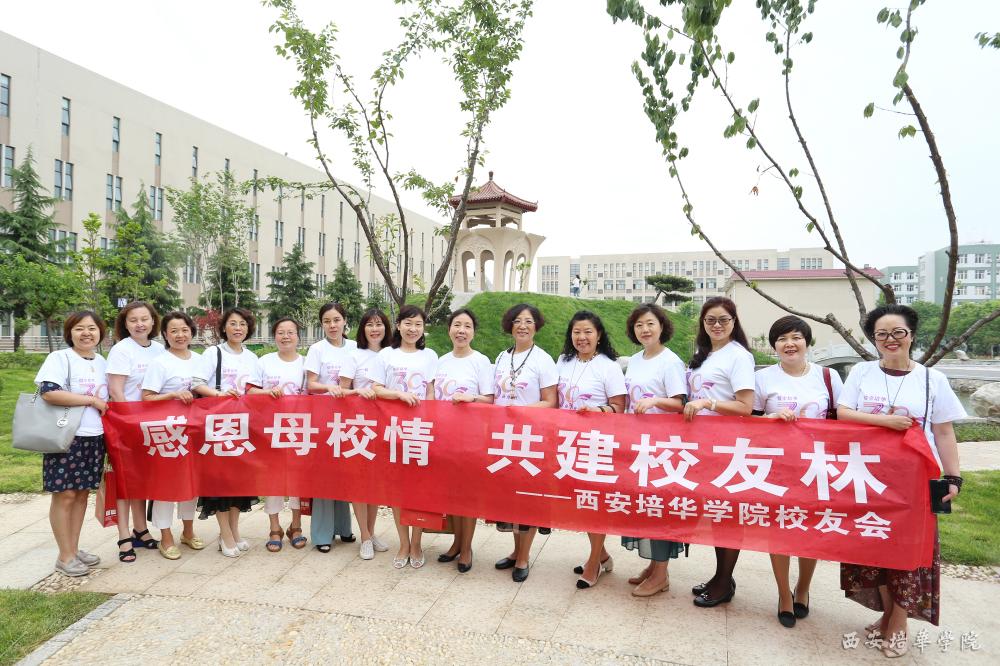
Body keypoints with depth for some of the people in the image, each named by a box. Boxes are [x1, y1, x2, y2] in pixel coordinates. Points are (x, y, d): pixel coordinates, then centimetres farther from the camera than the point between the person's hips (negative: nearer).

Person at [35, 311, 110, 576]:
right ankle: (65, 556, 12)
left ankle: (74, 548, 24)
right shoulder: (60, 358, -9)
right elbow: (48, 393, -23)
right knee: (65, 495, 0)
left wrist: (103, 406, 5)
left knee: (82, 493, 12)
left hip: (94, 437, 6)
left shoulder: (101, 362, 12)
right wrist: (91, 400, -17)